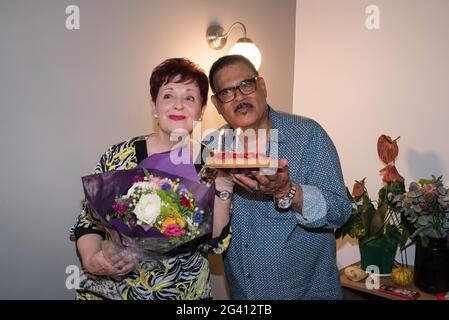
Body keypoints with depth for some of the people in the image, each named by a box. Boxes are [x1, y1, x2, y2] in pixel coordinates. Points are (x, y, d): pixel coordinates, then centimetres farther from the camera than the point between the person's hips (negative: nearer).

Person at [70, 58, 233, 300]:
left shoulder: (209, 164, -9)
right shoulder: (119, 157, -13)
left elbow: (214, 243, -10)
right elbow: (88, 221, -5)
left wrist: (223, 189, -20)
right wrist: (92, 261, -22)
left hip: (184, 292, 2)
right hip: (111, 290, -1)